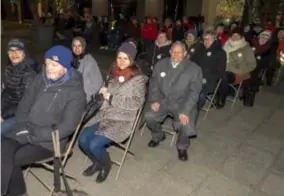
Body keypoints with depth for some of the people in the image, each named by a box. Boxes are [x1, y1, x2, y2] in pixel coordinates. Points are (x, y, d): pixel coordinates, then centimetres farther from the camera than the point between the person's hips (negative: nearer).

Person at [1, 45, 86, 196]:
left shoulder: (75, 92, -13)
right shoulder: (40, 79, 5)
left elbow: (67, 126, -18)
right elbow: (24, 104, 12)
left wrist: (33, 133, -18)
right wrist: (22, 126, -6)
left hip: (49, 140, -5)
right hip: (27, 131, 6)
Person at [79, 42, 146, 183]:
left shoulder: (138, 79, -8)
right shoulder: (114, 73, 9)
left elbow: (137, 103, -18)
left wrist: (111, 98, -17)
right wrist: (104, 92, 0)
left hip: (122, 120, -6)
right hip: (104, 115, 6)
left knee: (94, 144, -21)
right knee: (83, 140, -10)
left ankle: (106, 164, 12)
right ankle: (97, 162, 19)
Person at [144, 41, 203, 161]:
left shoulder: (194, 69, -6)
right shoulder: (160, 64, 4)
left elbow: (194, 92, -11)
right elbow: (154, 83, 8)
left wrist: (185, 111, -22)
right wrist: (154, 100, -8)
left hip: (182, 103, -3)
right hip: (163, 100, 3)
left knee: (186, 124, -28)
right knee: (149, 116, -21)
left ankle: (182, 147, 9)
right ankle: (158, 136, 15)